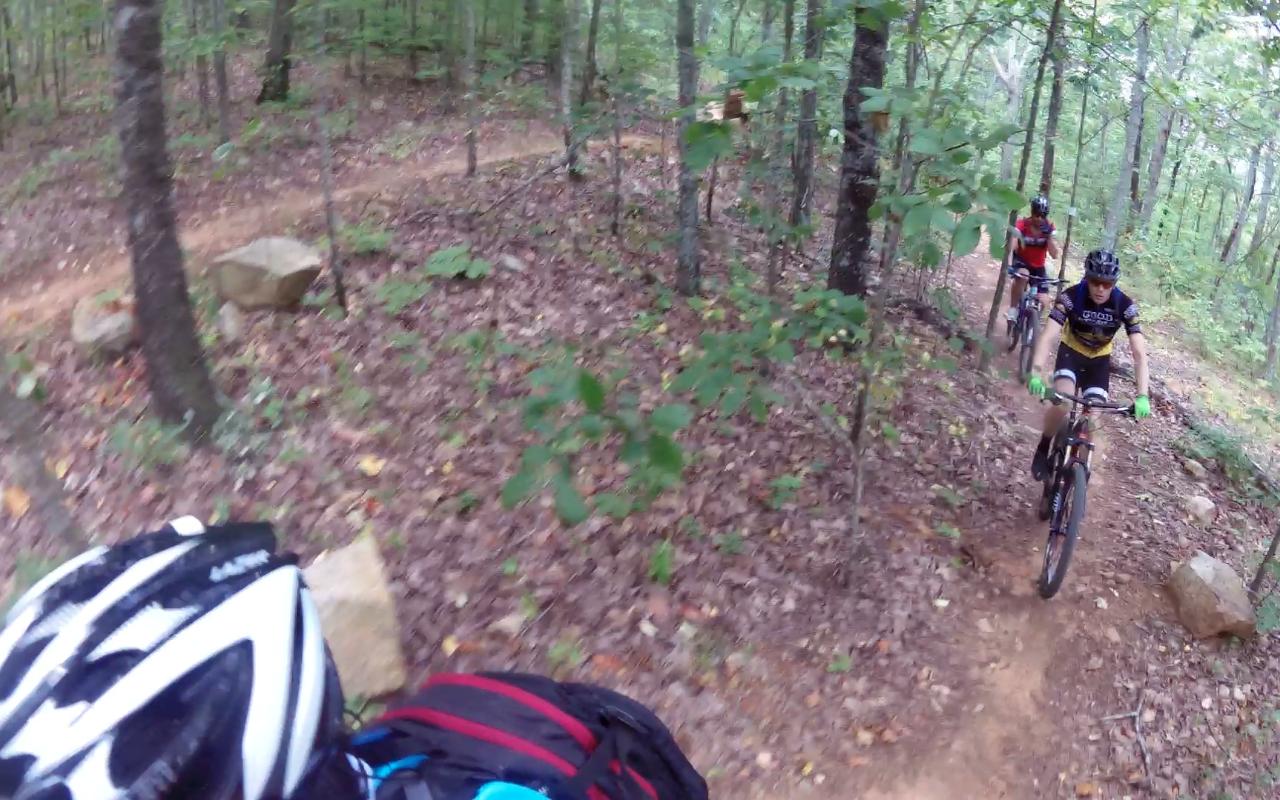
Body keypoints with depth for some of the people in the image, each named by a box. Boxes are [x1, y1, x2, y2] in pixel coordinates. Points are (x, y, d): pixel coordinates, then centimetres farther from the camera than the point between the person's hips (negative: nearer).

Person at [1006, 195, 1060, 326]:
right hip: (1021, 262, -3)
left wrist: (1049, 235, -32)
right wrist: (1008, 263, -50)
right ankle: (1013, 310, -24)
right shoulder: (1022, 224, -20)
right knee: (1022, 276, -40)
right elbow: (1011, 245, -32)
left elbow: (1055, 254, -19)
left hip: (1038, 267, 3)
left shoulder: (1049, 227, -13)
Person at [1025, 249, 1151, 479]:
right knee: (1061, 404, -28)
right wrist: (1036, 373, -54)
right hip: (1071, 352, -1)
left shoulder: (1125, 305, -25)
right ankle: (1043, 449, -3)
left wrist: (1142, 396, -40)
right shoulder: (1071, 296, -28)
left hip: (1099, 359, 2)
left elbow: (1139, 353, -28)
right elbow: (1047, 336, -37)